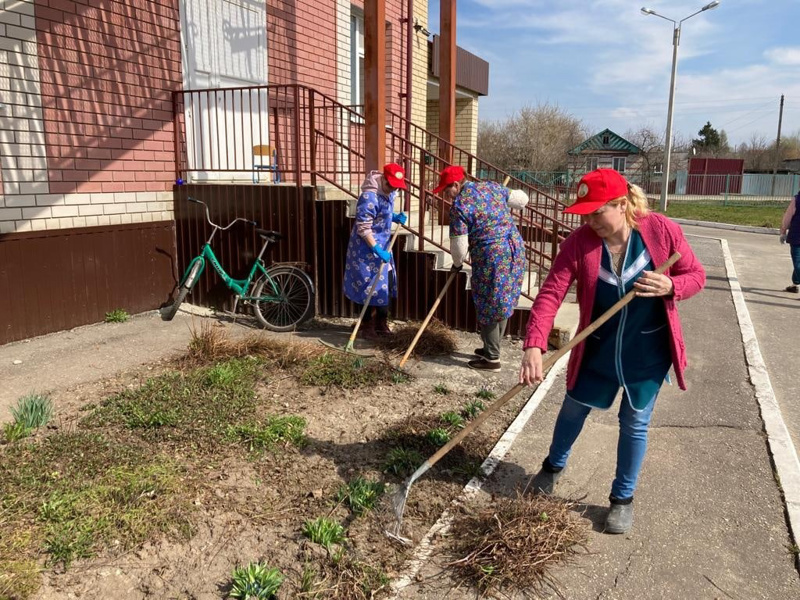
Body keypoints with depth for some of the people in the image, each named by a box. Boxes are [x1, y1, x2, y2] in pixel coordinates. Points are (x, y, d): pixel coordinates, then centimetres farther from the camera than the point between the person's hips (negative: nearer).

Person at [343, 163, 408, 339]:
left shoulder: (389, 192, 1)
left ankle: (381, 324, 25)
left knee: (386, 285, 13)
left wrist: (396, 217, 0)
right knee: (369, 286, -2)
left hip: (383, 244, 9)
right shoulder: (369, 197, -26)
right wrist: (377, 250, -27)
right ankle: (366, 327, 12)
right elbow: (363, 229, -25)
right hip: (367, 248, -9)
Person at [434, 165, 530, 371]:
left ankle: (492, 358, 14)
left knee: (488, 306, 5)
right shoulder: (491, 186, 9)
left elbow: (459, 245, -11)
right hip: (515, 249, 8)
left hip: (491, 257, -8)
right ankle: (491, 348, 31)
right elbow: (522, 199, 20)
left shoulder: (459, 205, -12)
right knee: (501, 304, 18)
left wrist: (457, 264, 9)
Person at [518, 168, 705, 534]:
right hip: (597, 348, 1)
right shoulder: (579, 242, -18)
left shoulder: (662, 231, -18)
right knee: (574, 408, 18)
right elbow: (550, 294, -22)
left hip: (647, 352, -1)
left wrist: (670, 286, -29)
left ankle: (623, 498, 32)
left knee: (635, 423, 11)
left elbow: (696, 275, -5)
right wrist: (534, 346, -35)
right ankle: (554, 466, 48)